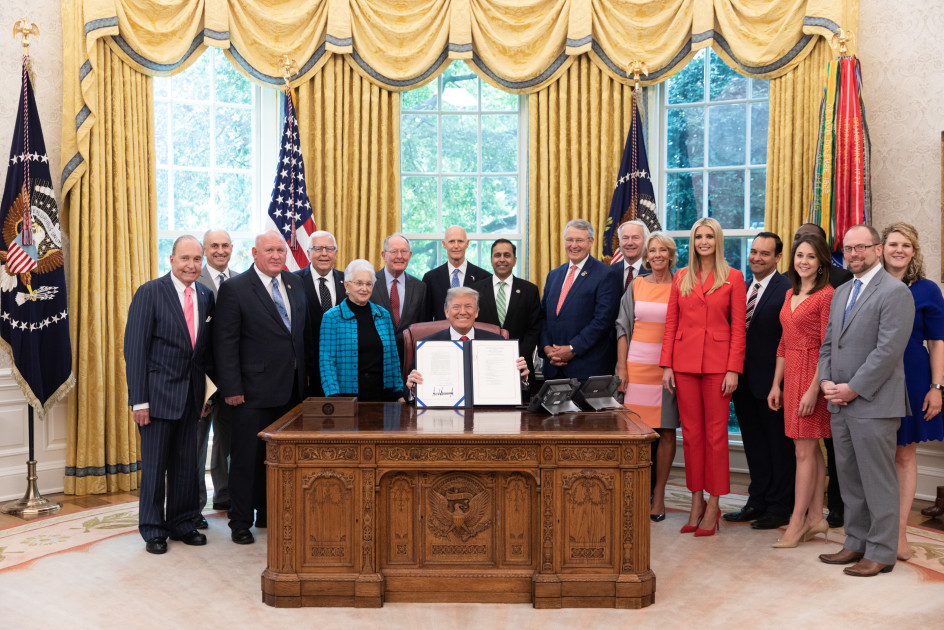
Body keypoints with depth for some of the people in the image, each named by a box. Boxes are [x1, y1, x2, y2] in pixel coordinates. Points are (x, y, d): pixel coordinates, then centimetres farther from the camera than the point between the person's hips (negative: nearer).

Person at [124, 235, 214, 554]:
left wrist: (208, 390, 8)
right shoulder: (149, 293, -9)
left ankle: (182, 523, 26)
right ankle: (153, 530, 19)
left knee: (187, 463, 12)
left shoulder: (205, 295, 7)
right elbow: (135, 349, -11)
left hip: (192, 394, 5)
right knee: (155, 464, 5)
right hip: (159, 393, -5)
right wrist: (139, 400, -14)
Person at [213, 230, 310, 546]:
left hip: (290, 389, 6)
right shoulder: (234, 289, -8)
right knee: (247, 456, 4)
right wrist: (231, 388, -14)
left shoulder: (295, 284, 9)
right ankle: (241, 522, 17)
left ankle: (268, 513, 29)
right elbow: (225, 342, -10)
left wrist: (307, 372, 11)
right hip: (254, 390, -5)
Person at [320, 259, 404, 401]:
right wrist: (333, 396, -17)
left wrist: (399, 394, 8)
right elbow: (326, 360, -7)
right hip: (347, 396, -3)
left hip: (382, 395, 4)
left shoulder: (383, 315, 10)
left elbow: (393, 357, 12)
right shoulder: (332, 317, -2)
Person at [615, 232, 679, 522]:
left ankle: (658, 494, 13)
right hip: (637, 365, 1)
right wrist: (621, 366, 1)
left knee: (666, 430, 2)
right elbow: (623, 327, 8)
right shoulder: (636, 285, 8)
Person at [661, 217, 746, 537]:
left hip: (717, 363, -3)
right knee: (691, 433, 7)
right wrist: (666, 365, 1)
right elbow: (671, 324, 8)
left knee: (716, 434, 1)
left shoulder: (733, 278, 2)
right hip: (685, 362, 3)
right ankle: (696, 501, 18)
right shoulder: (681, 277, 10)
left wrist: (733, 370, -9)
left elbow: (738, 328, -1)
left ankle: (713, 506, 11)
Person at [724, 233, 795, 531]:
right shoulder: (742, 288, 12)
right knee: (754, 445, 16)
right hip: (744, 381, 7)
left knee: (779, 445, 6)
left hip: (771, 381, -7)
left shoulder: (787, 290, -11)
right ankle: (758, 502, 28)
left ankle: (780, 507, 18)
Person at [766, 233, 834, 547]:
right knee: (810, 448, 12)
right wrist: (776, 384, 13)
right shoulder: (790, 295, 14)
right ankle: (816, 518, 19)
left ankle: (798, 521, 5)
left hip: (813, 375, -8)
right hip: (791, 374, 8)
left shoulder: (827, 295, -11)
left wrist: (814, 389, -19)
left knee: (804, 450, -3)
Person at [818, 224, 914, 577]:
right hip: (839, 402, 8)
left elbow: (889, 349, -16)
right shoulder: (840, 293, 17)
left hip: (873, 403, -8)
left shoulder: (894, 292, -9)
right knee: (849, 479, 14)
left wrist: (853, 388, -15)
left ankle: (881, 553, 11)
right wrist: (826, 381, 2)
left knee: (878, 481, 1)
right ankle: (856, 544, 25)